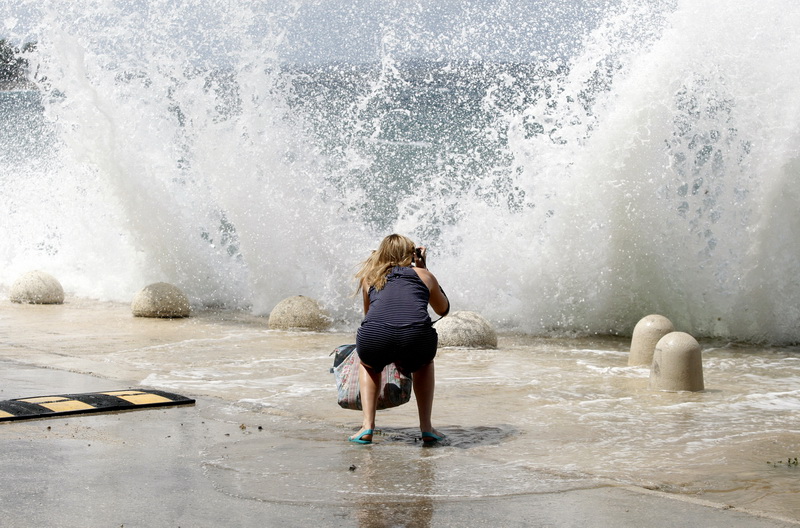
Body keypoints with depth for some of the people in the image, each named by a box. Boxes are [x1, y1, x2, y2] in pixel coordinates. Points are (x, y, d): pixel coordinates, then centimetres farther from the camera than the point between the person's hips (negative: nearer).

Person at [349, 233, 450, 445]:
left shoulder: (369, 278, 29)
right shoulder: (423, 275, 27)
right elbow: (443, 309, 45)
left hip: (374, 338, 0)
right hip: (417, 338, 0)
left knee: (368, 365, 36)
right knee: (424, 364, 36)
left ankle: (368, 426, 20)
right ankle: (426, 428, 26)